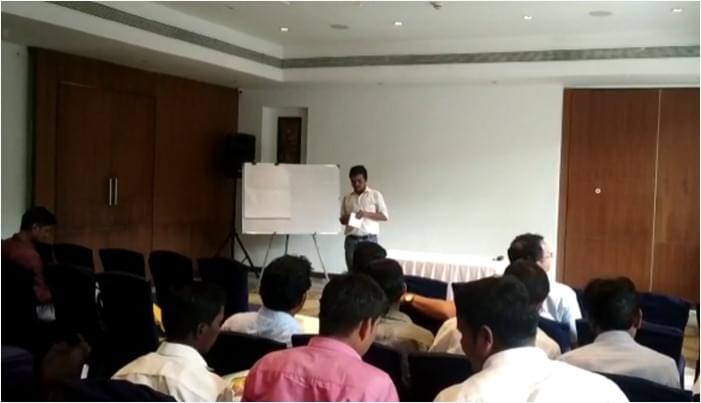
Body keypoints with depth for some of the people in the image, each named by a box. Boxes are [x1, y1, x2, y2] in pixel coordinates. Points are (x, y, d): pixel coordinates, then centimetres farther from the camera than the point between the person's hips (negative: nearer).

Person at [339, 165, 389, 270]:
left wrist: (366, 214, -13)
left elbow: (385, 216, 0)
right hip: (351, 240, 3)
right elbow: (341, 220, 17)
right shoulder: (347, 198, 13)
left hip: (369, 239, -3)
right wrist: (346, 218, -7)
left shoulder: (375, 195, 4)